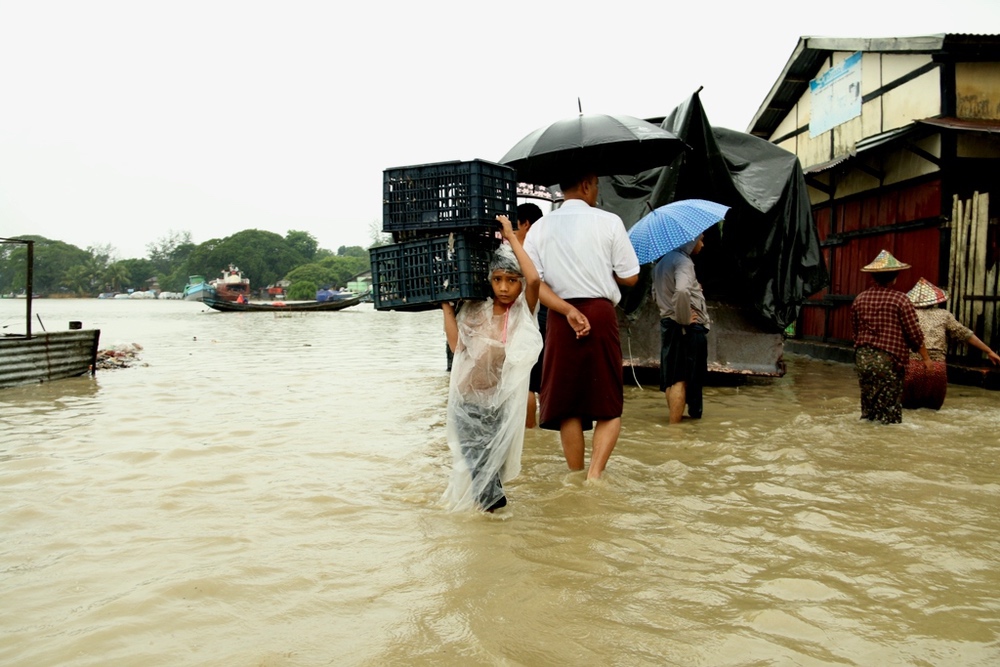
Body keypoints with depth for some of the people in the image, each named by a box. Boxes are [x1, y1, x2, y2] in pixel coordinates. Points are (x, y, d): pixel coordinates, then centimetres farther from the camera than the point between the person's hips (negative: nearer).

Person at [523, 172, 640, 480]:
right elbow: (630, 277, 0)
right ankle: (595, 472, -8)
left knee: (567, 405, 11)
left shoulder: (540, 227, 6)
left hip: (560, 318, 3)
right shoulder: (609, 222, -1)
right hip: (601, 314, -2)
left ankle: (577, 477, 18)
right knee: (609, 406, 7)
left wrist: (567, 310, -9)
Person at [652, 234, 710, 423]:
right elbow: (682, 291, -34)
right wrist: (684, 318, -23)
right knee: (681, 379, -6)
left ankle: (674, 415, 27)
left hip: (668, 324, 9)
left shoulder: (662, 261, 14)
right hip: (687, 329, -9)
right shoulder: (683, 261, -16)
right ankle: (675, 424, -4)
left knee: (671, 376, 16)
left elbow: (657, 291, 27)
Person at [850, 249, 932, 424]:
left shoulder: (860, 299, 6)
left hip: (862, 357, 5)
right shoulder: (900, 299, -9)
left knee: (868, 406, 13)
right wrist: (925, 358, 6)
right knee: (889, 411, 3)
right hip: (889, 359, -5)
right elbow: (914, 333, -6)